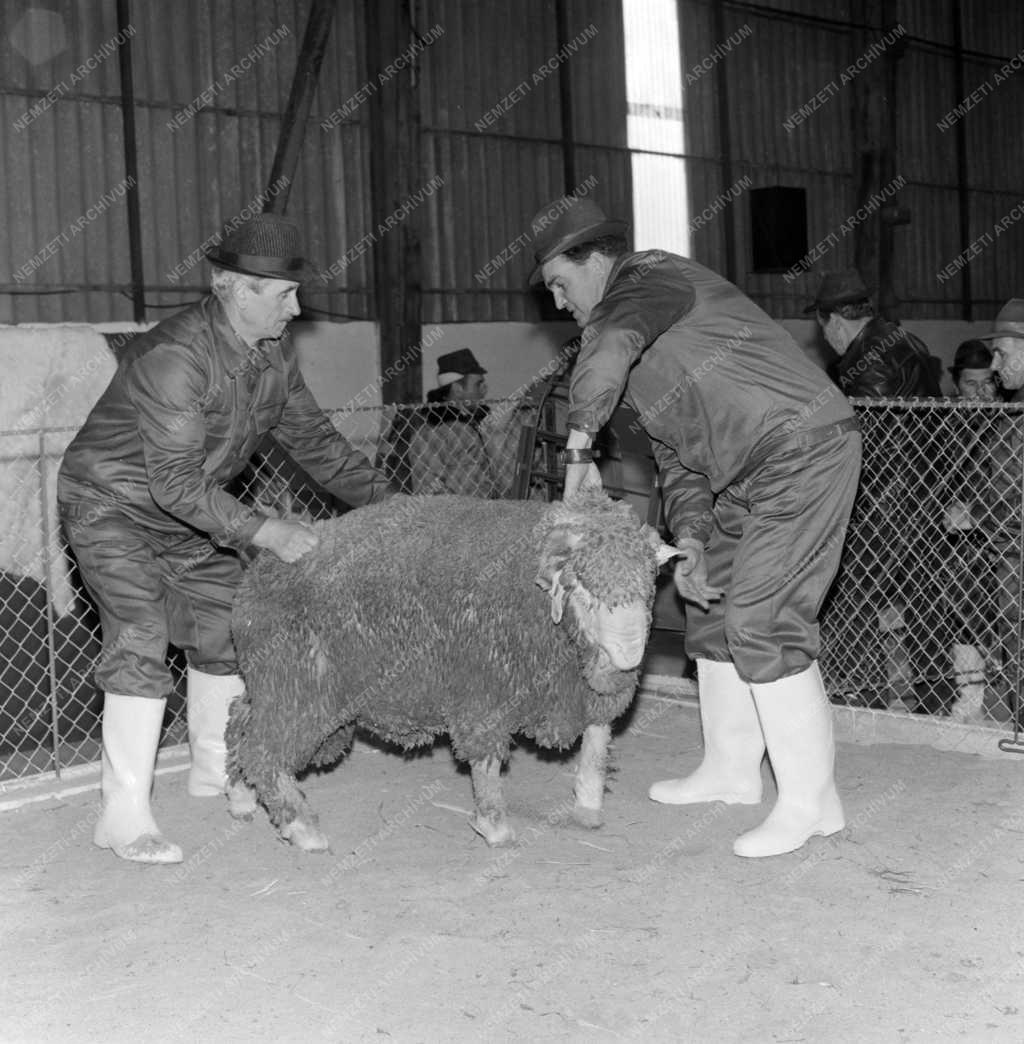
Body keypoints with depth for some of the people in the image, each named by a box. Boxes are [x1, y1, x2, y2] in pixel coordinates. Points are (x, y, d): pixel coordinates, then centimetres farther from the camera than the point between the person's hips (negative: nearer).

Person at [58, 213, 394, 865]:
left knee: (226, 626, 10)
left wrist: (383, 499, 0)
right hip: (112, 504, -8)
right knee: (141, 640, -18)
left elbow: (312, 437, 5)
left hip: (187, 515, 8)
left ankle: (215, 767, 29)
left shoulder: (274, 351, -6)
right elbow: (177, 482, -35)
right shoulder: (175, 356, -32)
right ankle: (125, 813, -13)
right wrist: (265, 532, -37)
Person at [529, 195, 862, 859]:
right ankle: (731, 771, 28)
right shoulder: (640, 352, 20)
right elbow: (675, 456, 15)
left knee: (761, 620, -13)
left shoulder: (648, 277, -9)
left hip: (803, 448, -11)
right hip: (749, 474, 11)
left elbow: (611, 343, -33)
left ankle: (811, 802, -4)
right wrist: (691, 541, 1)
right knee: (712, 603, 15)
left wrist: (579, 445, -29)